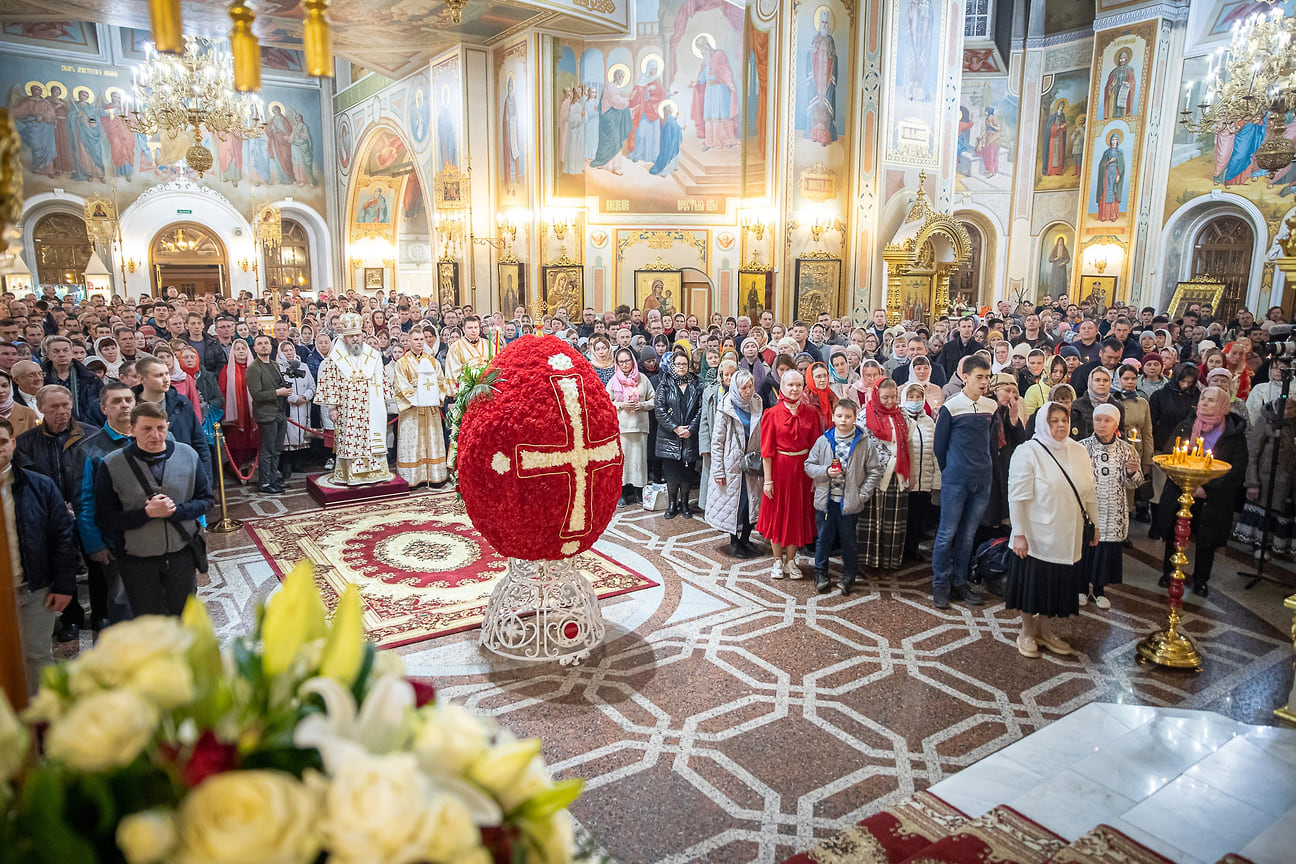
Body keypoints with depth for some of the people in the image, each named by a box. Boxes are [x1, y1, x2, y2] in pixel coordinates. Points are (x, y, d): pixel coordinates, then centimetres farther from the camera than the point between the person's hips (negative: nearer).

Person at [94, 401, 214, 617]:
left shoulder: (187, 455, -5)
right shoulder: (112, 465, -10)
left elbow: (206, 500, 0)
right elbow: (104, 519, -10)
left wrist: (175, 511, -18)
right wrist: (146, 513, -24)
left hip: (182, 554, 2)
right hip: (137, 561, -2)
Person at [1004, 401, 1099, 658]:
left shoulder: (1079, 452, 5)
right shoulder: (1028, 452, -12)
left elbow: (1089, 494, 12)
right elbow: (1018, 497, -14)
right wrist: (1019, 534, -16)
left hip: (1068, 537, 5)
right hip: (1036, 535, -5)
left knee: (1056, 584, 14)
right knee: (1032, 582, 6)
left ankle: (1044, 628, 32)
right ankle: (1027, 631, 24)